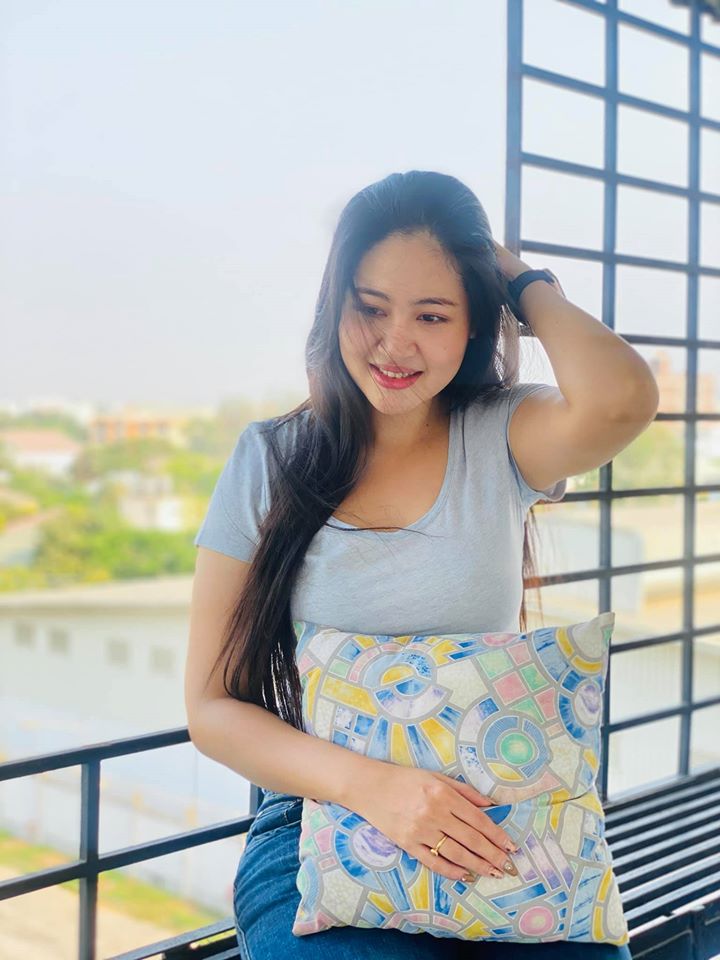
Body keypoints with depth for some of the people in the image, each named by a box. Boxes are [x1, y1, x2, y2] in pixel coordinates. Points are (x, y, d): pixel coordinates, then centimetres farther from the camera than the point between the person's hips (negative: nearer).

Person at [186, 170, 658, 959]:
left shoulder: (500, 438, 1)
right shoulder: (269, 462, 3)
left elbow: (620, 400, -24)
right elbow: (212, 706, 1)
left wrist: (526, 282, -4)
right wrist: (370, 784, -17)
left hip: (494, 831, 1)